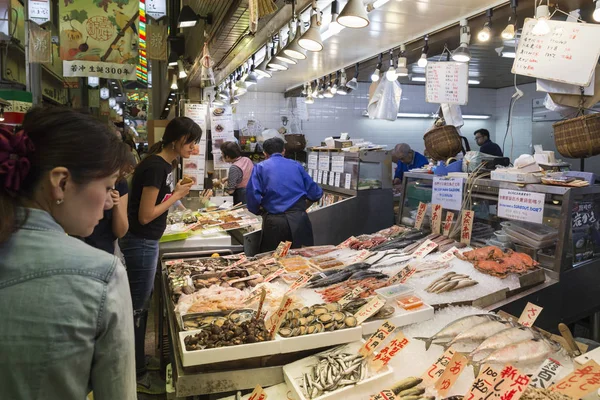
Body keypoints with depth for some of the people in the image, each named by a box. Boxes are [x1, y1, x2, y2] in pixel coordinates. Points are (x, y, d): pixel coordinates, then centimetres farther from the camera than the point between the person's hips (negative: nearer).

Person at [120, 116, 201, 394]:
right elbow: (145, 215, -21)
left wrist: (176, 192, 2)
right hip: (140, 243, -10)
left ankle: (137, 359, 36)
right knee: (137, 307, 3)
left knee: (141, 304, 20)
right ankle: (137, 375, 17)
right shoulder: (155, 167, -22)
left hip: (146, 242, 10)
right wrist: (177, 195, -14)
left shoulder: (163, 164, 8)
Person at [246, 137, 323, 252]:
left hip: (273, 221, -1)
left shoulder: (260, 167, 7)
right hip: (299, 218, 1)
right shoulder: (296, 165, 13)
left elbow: (252, 194, -7)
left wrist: (257, 211, 12)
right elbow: (316, 193, 11)